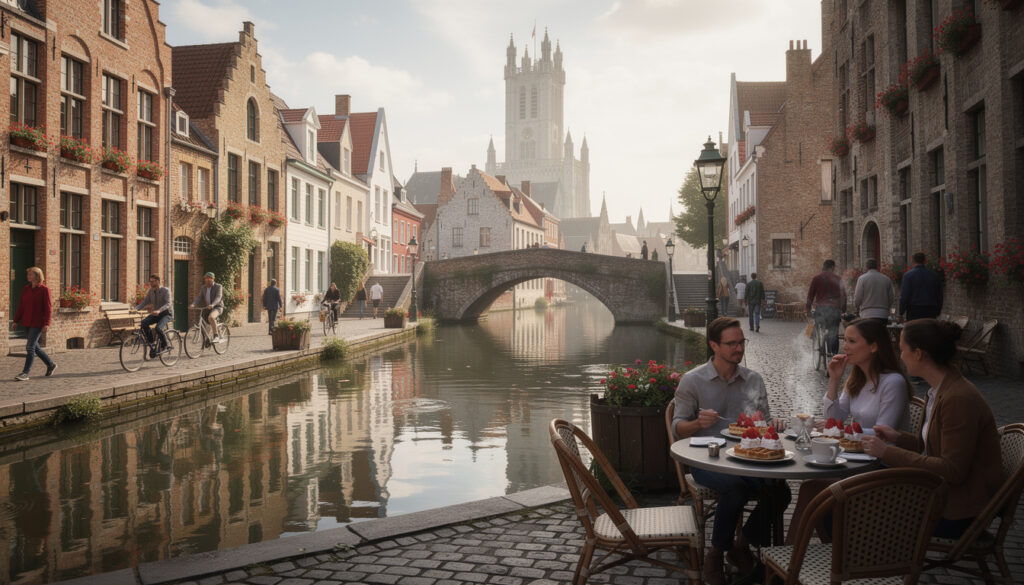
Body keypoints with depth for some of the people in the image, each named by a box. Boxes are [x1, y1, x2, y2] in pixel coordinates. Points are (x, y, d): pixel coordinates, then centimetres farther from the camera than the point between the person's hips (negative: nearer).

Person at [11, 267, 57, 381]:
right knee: (34, 347, 13)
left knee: (30, 347, -10)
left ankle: (25, 373, -7)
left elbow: (48, 308, -11)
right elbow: (21, 306, 13)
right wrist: (16, 320, 9)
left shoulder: (44, 290, -8)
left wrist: (46, 323, -17)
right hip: (27, 322, 7)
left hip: (38, 323, -7)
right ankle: (51, 364, 28)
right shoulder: (26, 289, 10)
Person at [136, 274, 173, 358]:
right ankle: (151, 344, -8)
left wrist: (159, 310, -44)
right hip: (155, 314, 6)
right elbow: (145, 302, 0)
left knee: (158, 328, -31)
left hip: (167, 313, -6)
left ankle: (165, 345, -5)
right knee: (144, 323, -22)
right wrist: (136, 309, -19)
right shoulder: (150, 291, 4)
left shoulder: (166, 290, -14)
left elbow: (168, 304, -27)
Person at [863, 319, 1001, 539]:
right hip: (944, 493, 9)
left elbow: (952, 471, -25)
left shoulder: (959, 399, -24)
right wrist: (898, 437, 6)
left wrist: (888, 452, -23)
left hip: (960, 514, -9)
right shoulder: (941, 390, 8)